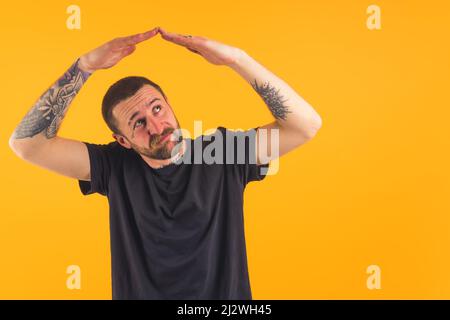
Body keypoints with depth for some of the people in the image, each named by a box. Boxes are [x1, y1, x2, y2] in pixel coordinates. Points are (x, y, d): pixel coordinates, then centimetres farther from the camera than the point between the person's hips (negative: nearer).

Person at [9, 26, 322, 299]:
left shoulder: (224, 154, -6)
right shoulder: (115, 167, -3)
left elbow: (307, 124, -14)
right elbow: (27, 143, -10)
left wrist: (236, 58, -21)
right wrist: (84, 66, -18)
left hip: (224, 294, 0)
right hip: (138, 292, 1)